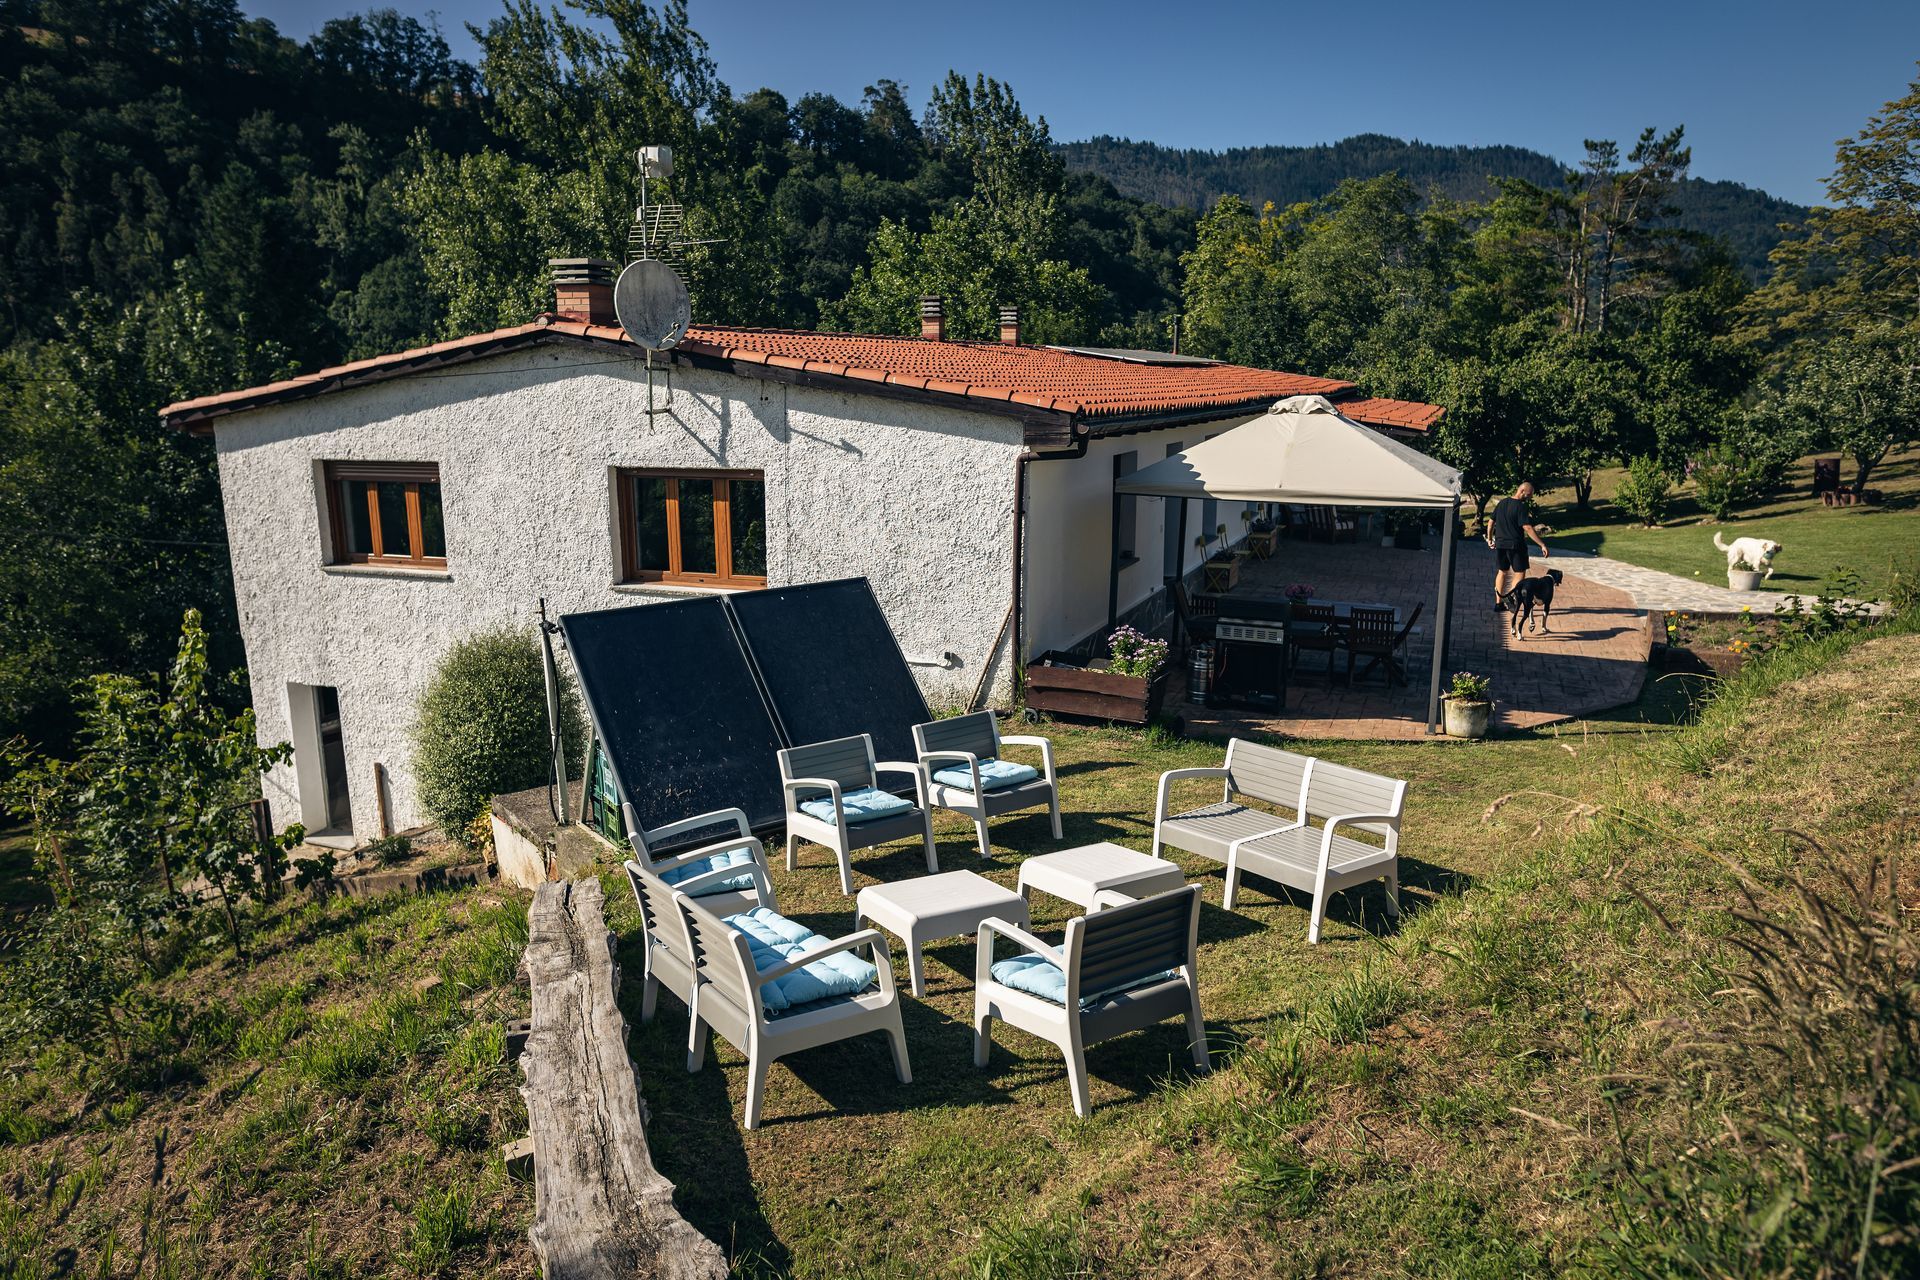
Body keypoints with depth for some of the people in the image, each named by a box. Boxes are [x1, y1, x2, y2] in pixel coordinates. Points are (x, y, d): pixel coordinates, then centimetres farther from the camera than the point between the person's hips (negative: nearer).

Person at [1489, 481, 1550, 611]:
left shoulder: (1501, 503, 6)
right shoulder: (1520, 506, -15)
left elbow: (1491, 521, 14)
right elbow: (1527, 528, -21)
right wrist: (1542, 545, -21)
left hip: (1500, 544, 7)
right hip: (1515, 545, -7)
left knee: (1502, 572, 16)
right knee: (1519, 573, 2)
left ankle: (1498, 603, 18)